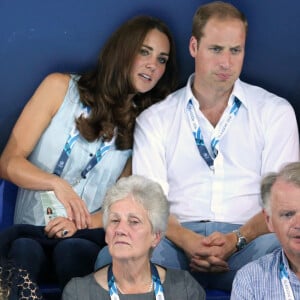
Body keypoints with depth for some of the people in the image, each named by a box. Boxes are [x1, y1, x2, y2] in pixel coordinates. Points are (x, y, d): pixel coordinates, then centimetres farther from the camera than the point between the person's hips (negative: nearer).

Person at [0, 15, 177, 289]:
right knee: (24, 252, -38)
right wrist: (57, 184, -18)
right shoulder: (60, 88, 5)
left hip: (88, 235, 1)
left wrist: (82, 224, -12)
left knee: (72, 251, -36)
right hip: (30, 231, -1)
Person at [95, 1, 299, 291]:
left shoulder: (275, 112, 13)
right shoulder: (154, 119, 15)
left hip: (244, 242, -1)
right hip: (180, 239, 1)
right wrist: (186, 240, -19)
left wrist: (237, 239, -15)